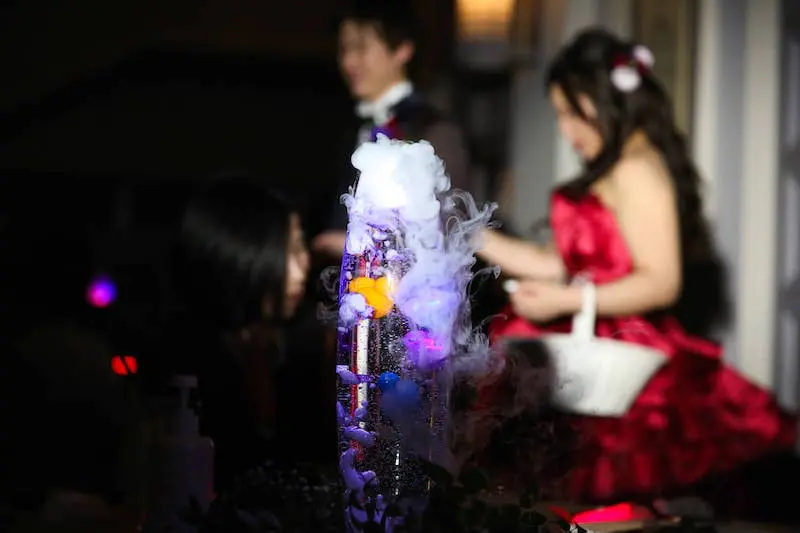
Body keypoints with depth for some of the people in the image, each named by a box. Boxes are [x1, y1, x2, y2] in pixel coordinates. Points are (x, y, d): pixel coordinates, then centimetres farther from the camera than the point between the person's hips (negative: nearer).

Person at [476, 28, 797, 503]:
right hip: (600, 349, 9)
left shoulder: (636, 170, -8)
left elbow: (661, 283, -16)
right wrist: (476, 241, 20)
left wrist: (564, 302, -18)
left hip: (621, 356, -9)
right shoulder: (611, 174, 20)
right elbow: (567, 267, 18)